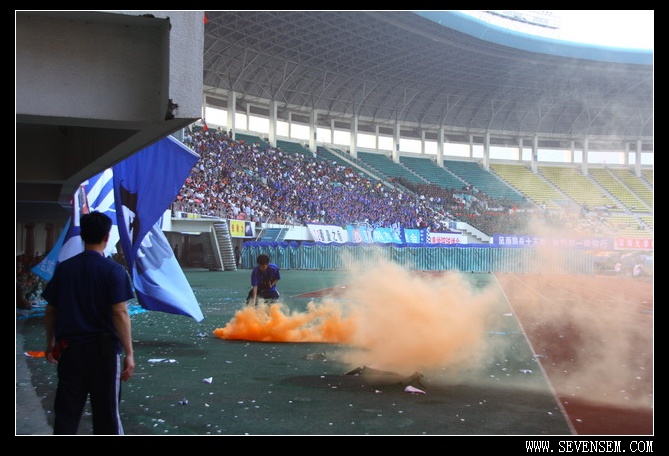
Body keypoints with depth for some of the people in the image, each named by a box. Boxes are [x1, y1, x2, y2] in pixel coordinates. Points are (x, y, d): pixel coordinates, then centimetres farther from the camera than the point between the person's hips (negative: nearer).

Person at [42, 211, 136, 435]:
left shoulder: (63, 268, 4)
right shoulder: (113, 270, -9)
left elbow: (50, 310, 8)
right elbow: (120, 313, -15)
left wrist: (50, 343, 22)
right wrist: (129, 353, -12)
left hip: (69, 349, 4)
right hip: (103, 349, -3)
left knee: (66, 410, 10)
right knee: (106, 410, 8)